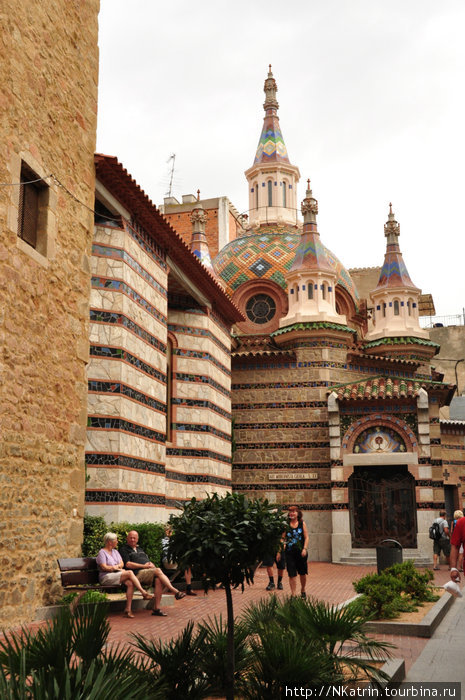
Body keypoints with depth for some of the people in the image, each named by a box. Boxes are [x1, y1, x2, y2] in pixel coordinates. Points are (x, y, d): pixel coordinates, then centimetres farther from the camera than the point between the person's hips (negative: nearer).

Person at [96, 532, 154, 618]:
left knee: (130, 583, -26)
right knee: (130, 573, -27)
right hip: (107, 577, -7)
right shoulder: (102, 552, -1)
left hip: (117, 574, 7)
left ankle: (128, 609, -28)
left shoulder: (115, 551, 22)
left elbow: (122, 564, 14)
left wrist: (116, 566, -7)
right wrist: (116, 567, -3)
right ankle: (144, 593, -24)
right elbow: (104, 567, -12)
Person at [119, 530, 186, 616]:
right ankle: (175, 592, -31)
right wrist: (143, 566, -8)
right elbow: (128, 564, -5)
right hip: (138, 573, -6)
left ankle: (156, 608, -30)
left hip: (150, 571, 6)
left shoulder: (140, 549, 32)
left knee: (158, 580, -27)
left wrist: (152, 565, 3)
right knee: (158, 571, -28)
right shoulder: (124, 550, 10)